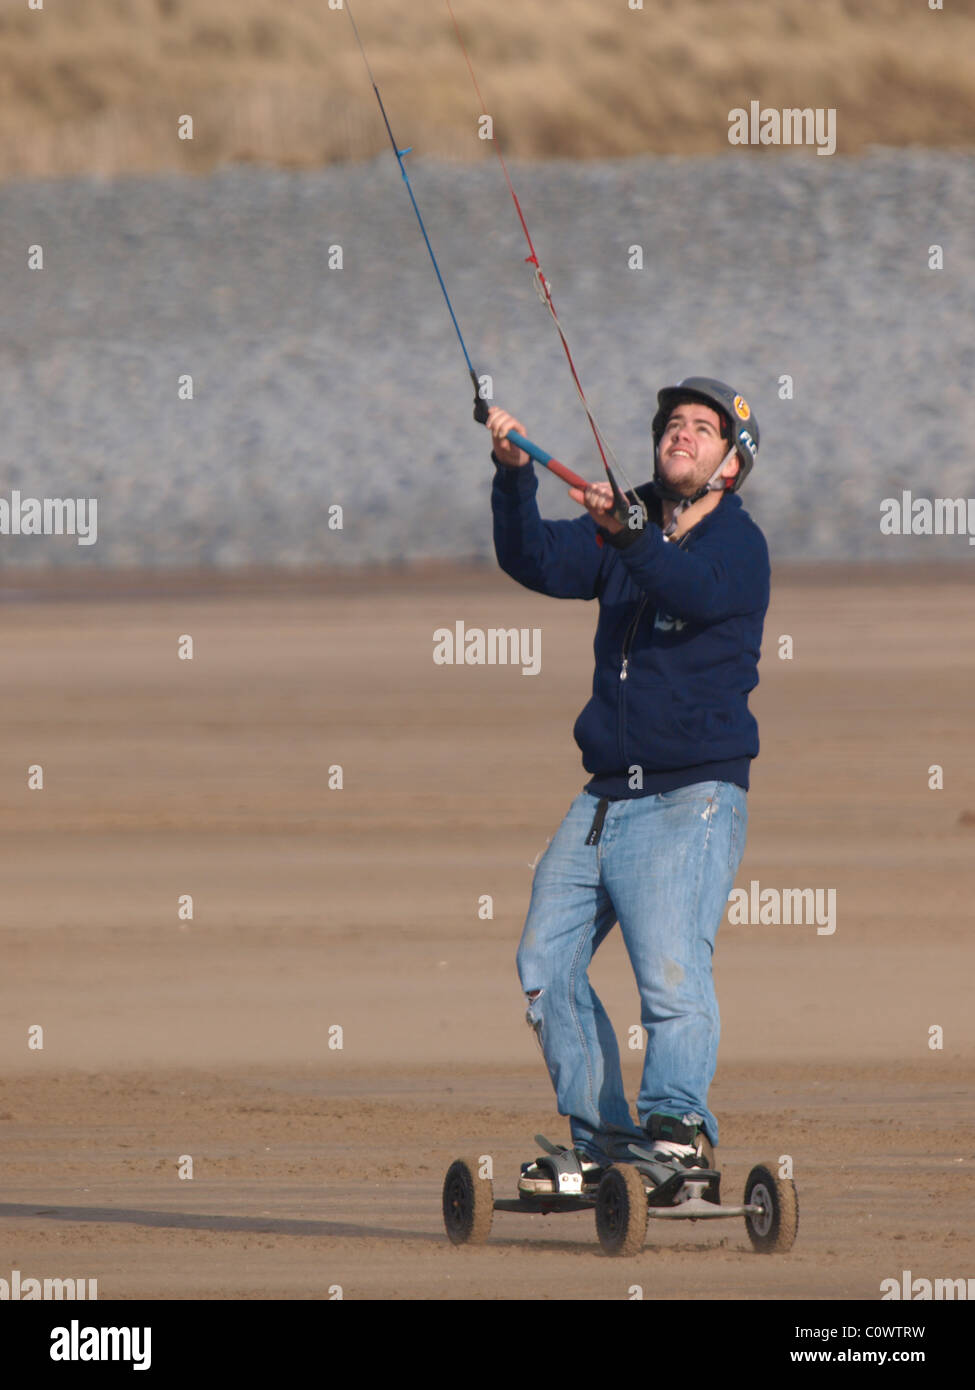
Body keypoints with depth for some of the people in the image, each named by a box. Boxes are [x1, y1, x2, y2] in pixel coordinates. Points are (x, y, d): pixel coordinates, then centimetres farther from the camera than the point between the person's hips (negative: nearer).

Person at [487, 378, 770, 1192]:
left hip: (694, 795, -7)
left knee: (671, 964, -23)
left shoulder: (739, 545, -3)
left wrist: (629, 535, -42)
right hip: (607, 797, 7)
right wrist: (513, 474, -18)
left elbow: (698, 590, -25)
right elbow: (535, 561, -1)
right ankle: (602, 1139, 6)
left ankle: (677, 1120, -28)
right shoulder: (619, 529, 14)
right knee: (546, 962, 0)